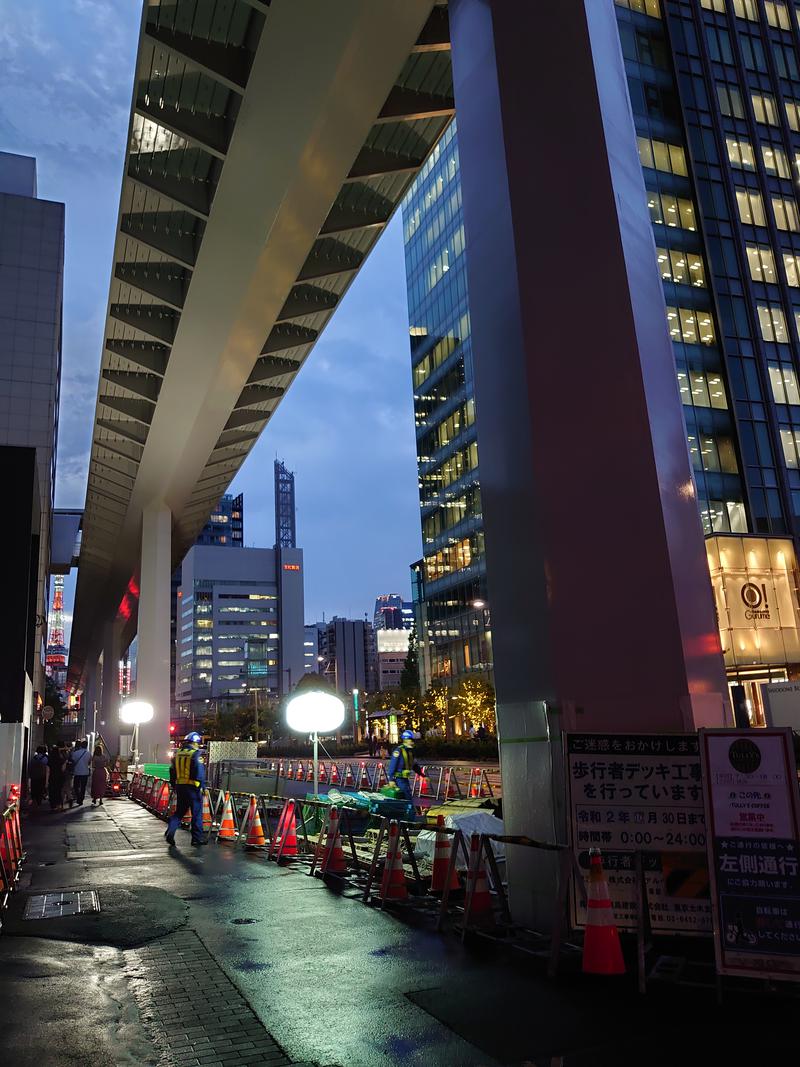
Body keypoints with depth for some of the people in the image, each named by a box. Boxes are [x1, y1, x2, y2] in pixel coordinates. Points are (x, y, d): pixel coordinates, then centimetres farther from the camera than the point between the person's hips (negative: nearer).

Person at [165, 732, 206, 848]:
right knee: (197, 813, 3)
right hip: (193, 787, -6)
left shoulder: (177, 754, 11)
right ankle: (197, 838, 7)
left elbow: (172, 771, 17)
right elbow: (200, 772, -15)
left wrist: (174, 786, 24)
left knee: (179, 811, 18)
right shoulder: (196, 754, -11)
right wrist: (203, 786, -10)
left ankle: (170, 833, 3)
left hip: (180, 786, 6)